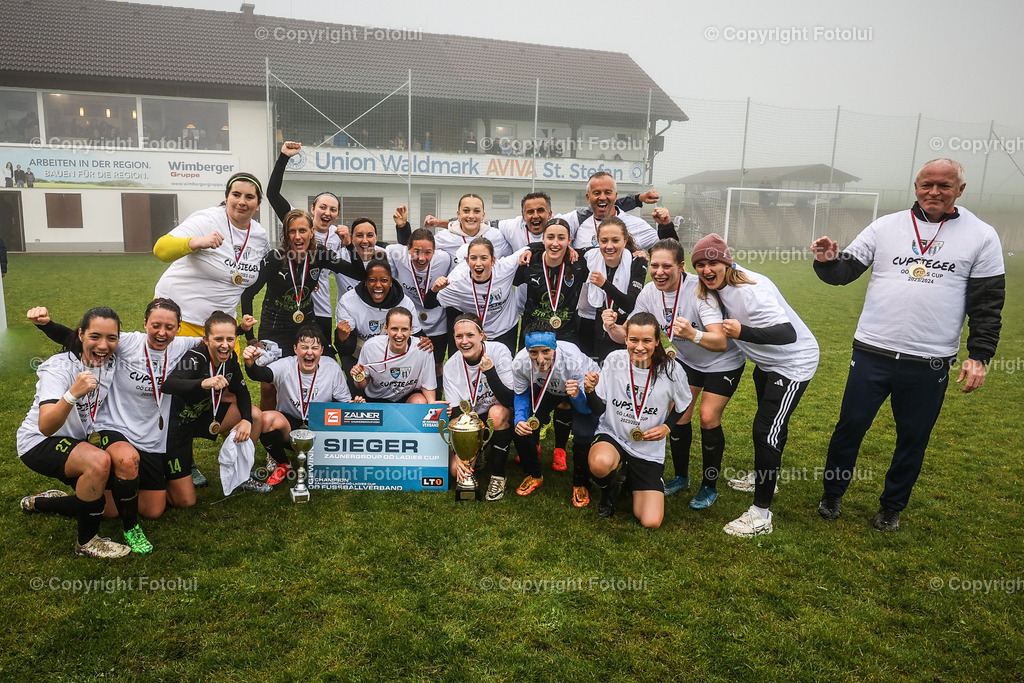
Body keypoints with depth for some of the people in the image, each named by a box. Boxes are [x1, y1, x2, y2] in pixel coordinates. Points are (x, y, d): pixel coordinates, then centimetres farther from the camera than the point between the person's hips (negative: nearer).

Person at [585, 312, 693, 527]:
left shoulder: (671, 370, -12)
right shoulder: (614, 360, -11)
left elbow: (683, 406, 8)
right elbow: (600, 409, -7)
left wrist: (667, 427, -8)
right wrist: (590, 391, -27)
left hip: (649, 448, 1)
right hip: (613, 435, 0)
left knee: (651, 522, -8)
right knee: (600, 463, -39)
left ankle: (635, 481, 27)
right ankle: (608, 490, 2)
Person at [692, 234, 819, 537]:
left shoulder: (752, 289, -30)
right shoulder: (711, 288, -4)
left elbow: (788, 334, -38)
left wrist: (743, 332, -51)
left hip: (793, 361, -9)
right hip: (767, 361, 9)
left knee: (767, 429, -12)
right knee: (770, 423, 24)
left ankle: (761, 514, -4)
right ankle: (765, 479, 46)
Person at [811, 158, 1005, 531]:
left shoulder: (981, 235, 2)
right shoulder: (886, 226, 4)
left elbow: (987, 302, 2)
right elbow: (845, 270, 2)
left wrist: (979, 355, -5)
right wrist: (827, 261, -21)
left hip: (931, 363, 0)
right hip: (872, 352, 0)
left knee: (913, 438, 11)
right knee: (850, 427, 7)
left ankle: (892, 507, 31)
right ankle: (832, 495, 27)